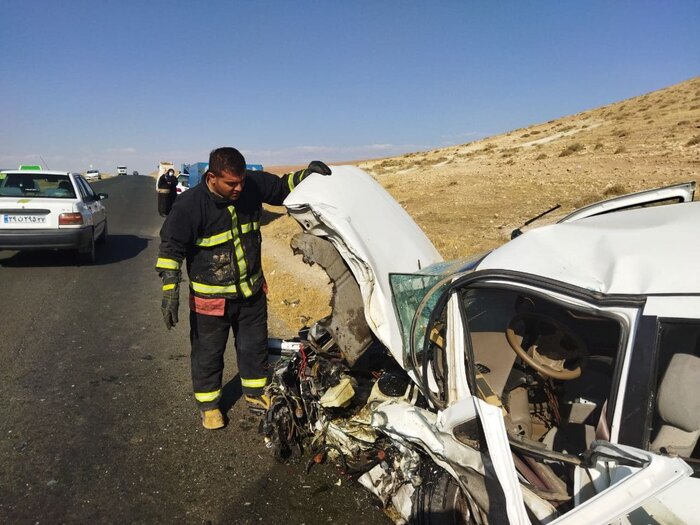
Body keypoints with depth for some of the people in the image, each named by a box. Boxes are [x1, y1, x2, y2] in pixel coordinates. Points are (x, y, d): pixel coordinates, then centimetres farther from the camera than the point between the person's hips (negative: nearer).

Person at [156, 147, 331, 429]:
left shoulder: (254, 183, -10)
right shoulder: (190, 204, -22)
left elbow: (282, 187, 8)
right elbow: (171, 246, -17)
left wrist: (306, 175, -10)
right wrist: (170, 290, -21)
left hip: (252, 289, 5)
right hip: (211, 297, -4)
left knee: (255, 345, 19)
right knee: (208, 353, 11)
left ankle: (256, 394, 42)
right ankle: (208, 404, 35)